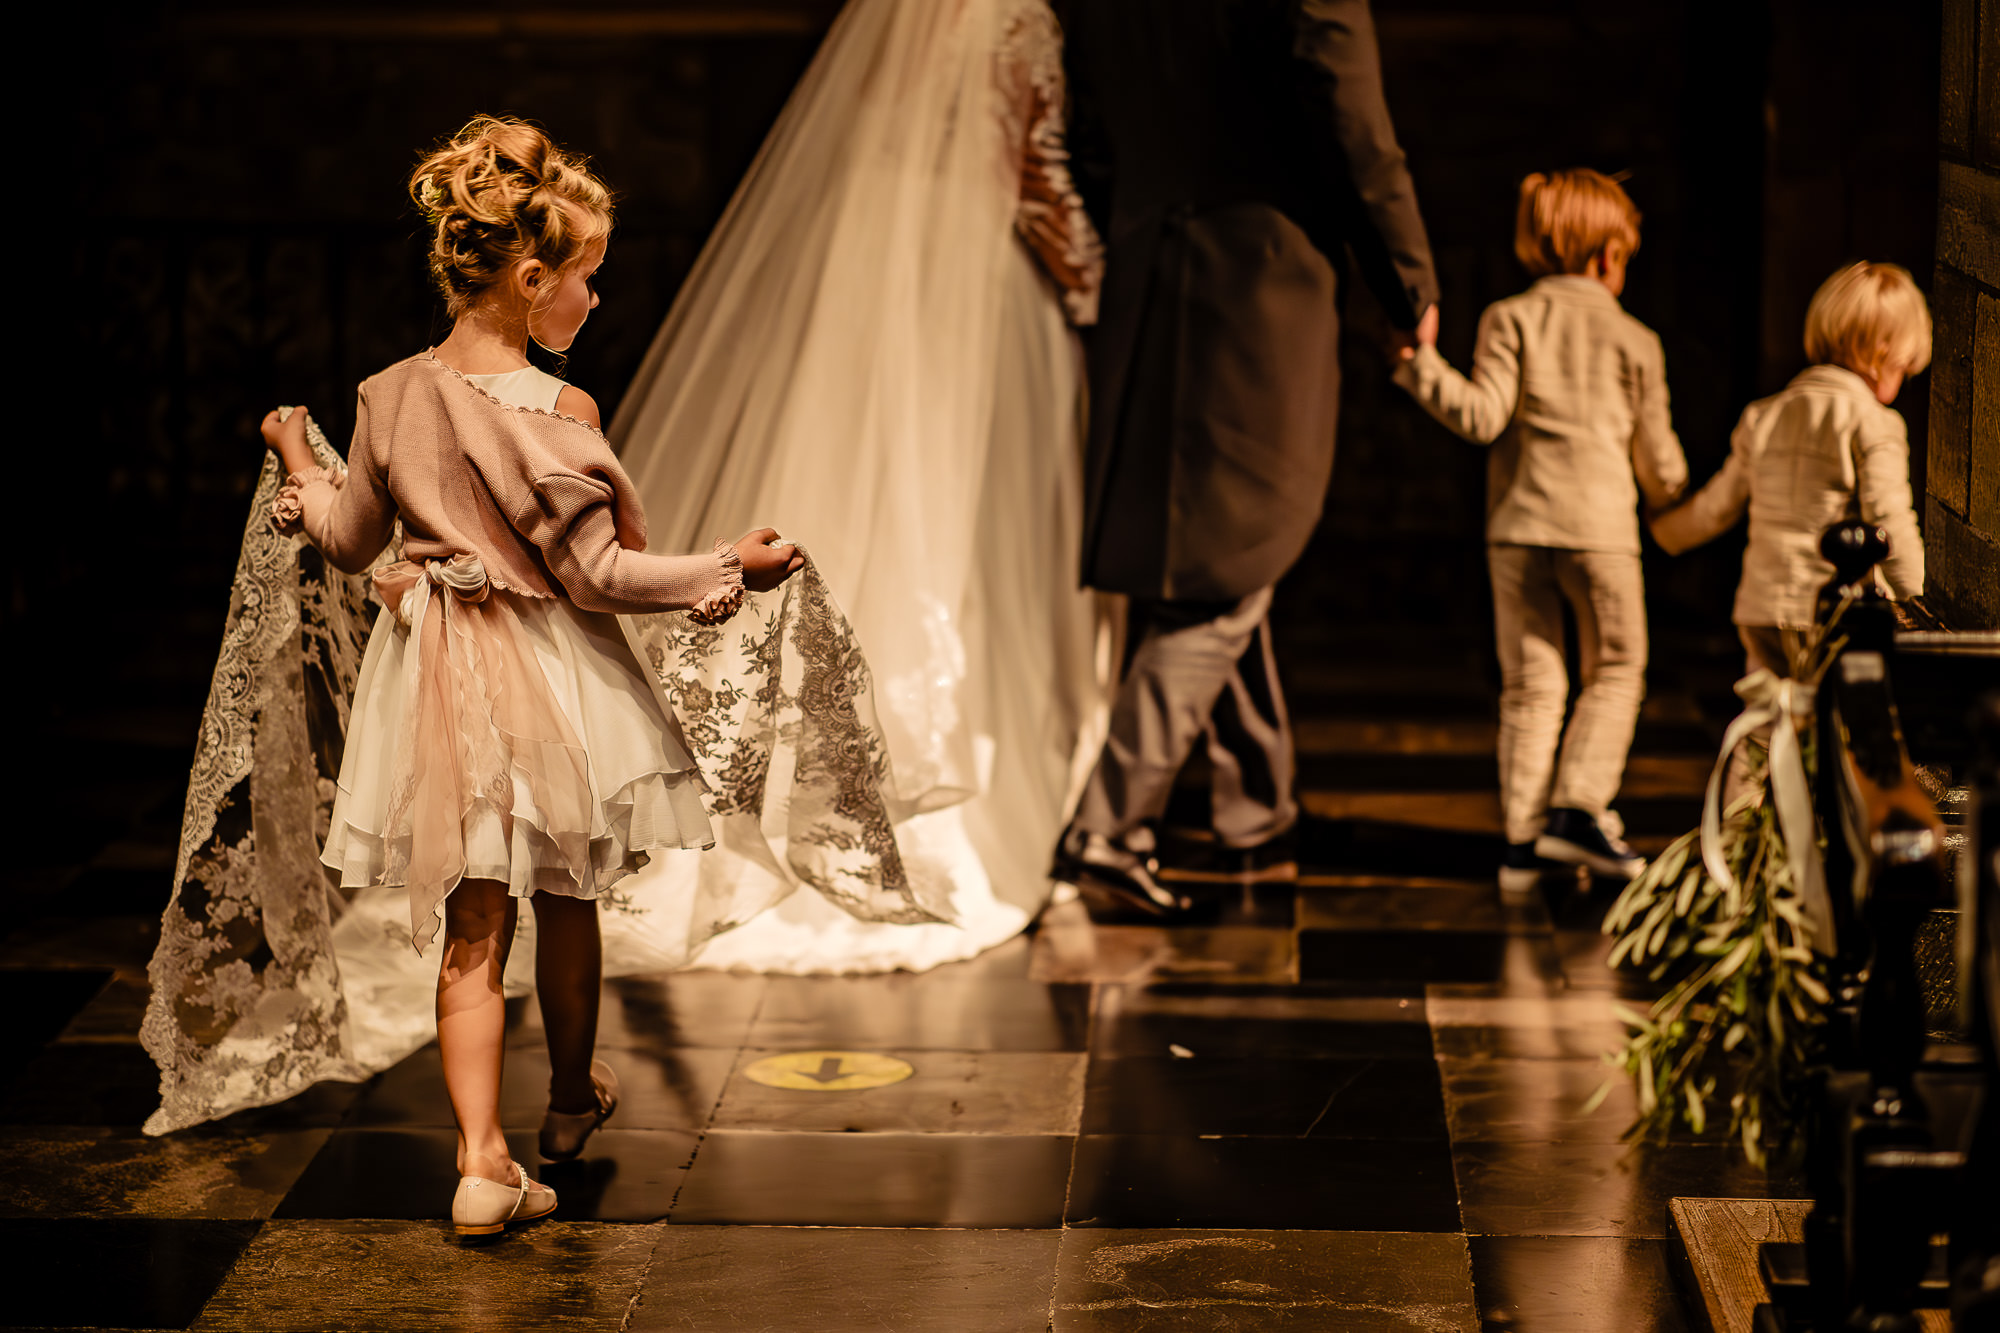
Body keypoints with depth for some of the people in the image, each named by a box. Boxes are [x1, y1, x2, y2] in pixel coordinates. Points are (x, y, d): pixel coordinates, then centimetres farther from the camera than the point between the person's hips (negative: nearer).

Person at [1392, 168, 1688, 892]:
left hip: (1517, 520, 2)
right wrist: (1673, 502, 31)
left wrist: (1420, 364, -5)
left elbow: (1482, 416, -9)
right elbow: (1657, 460, 10)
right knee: (1614, 671, 13)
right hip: (1599, 525, -2)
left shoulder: (1509, 319, 4)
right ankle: (1577, 806, -2)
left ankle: (1523, 835, 6)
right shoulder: (1633, 339, 5)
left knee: (1530, 683, 8)